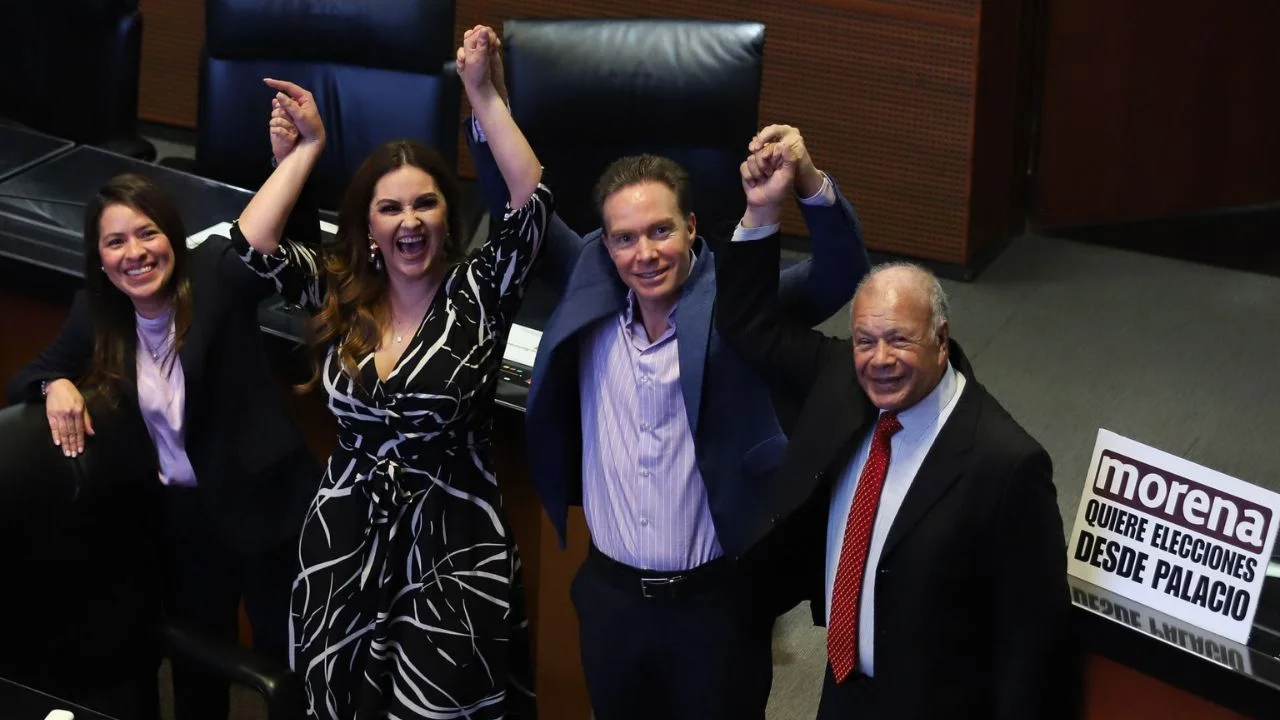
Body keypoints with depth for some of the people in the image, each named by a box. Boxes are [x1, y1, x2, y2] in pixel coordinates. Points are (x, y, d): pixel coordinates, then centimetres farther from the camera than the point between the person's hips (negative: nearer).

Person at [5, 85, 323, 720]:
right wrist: (57, 385, -16)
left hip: (264, 506, -4)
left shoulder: (215, 278, -16)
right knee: (195, 661, 21)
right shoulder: (95, 316, -4)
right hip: (181, 514, 4)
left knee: (288, 659, 8)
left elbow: (259, 241, -36)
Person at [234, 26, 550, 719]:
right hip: (344, 542, 3)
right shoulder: (339, 294, 4)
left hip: (453, 547, -3)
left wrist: (481, 92, -22)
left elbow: (532, 202, -18)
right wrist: (307, 149, 1)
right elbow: (254, 242, -6)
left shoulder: (479, 291, -5)